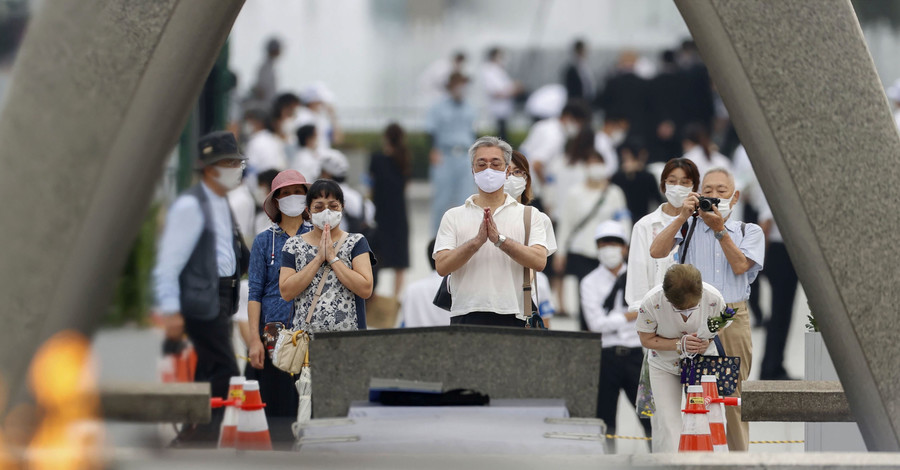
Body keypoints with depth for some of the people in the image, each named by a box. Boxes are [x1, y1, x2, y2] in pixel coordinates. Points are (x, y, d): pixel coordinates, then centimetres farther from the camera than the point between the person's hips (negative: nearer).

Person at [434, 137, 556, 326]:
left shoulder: (529, 215, 12)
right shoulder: (453, 217, 13)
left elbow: (539, 261, -3)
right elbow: (441, 266, 0)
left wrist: (499, 239, -12)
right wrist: (477, 241, -12)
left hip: (512, 316, 0)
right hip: (466, 316, 0)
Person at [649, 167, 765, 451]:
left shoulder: (749, 232, 14)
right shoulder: (689, 228, 12)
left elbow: (740, 266, -4)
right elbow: (656, 252, -4)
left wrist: (719, 229, -11)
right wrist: (682, 217, -8)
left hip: (734, 319, 1)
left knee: (735, 393, 1)